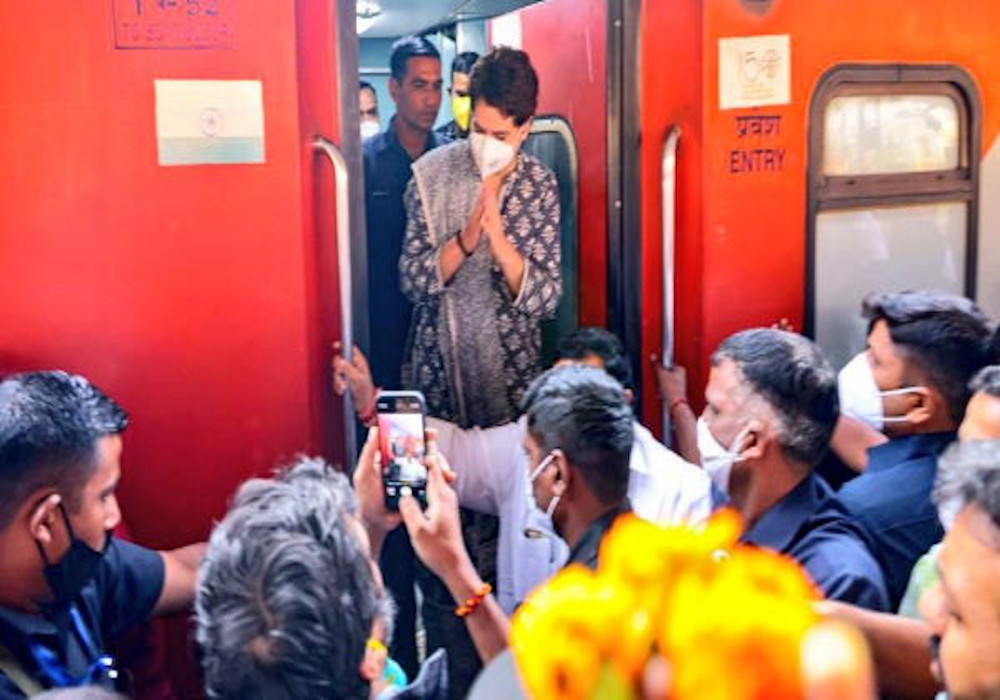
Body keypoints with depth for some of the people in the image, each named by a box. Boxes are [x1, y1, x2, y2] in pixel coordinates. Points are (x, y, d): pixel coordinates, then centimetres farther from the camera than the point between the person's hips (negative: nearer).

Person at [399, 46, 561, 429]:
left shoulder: (540, 185, -4)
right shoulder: (431, 174, -6)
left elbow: (547, 299, -10)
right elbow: (412, 281, -9)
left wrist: (499, 242, -25)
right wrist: (465, 240, -25)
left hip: (513, 372, 1)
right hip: (437, 370, -1)